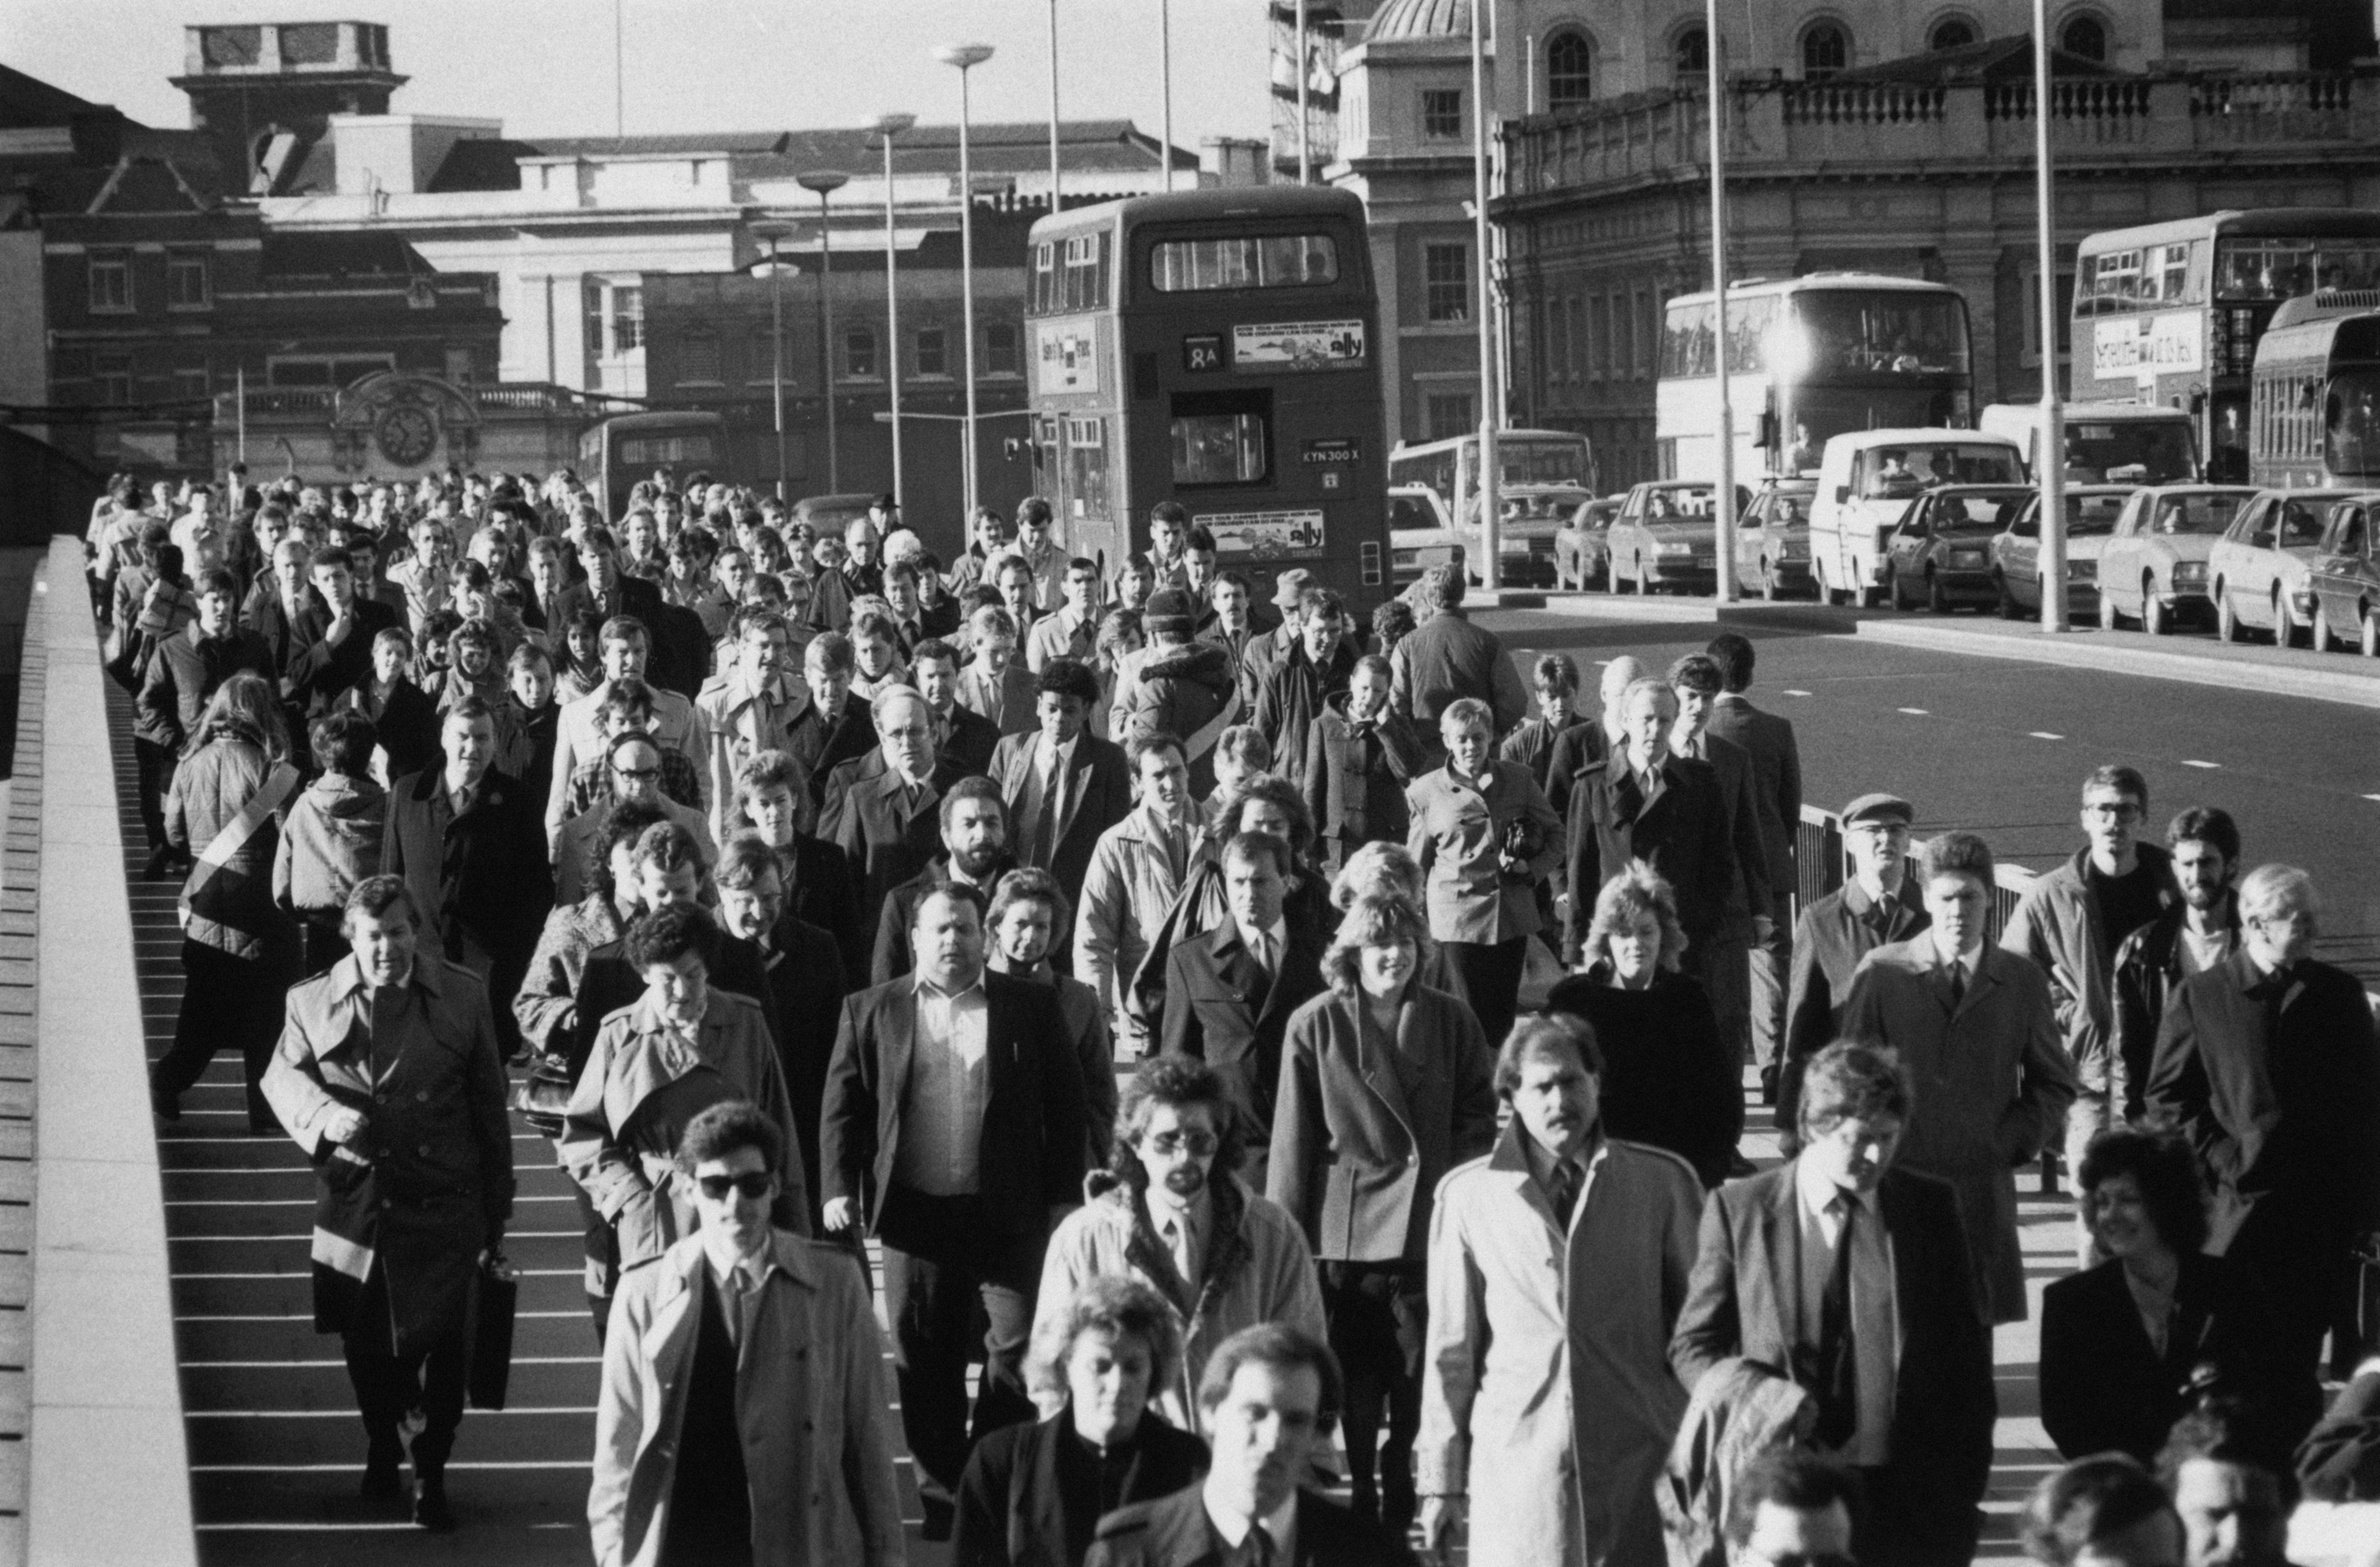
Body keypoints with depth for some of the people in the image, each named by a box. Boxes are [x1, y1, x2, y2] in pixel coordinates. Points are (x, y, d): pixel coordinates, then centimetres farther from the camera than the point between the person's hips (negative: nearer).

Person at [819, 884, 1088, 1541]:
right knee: (926, 1363, 5)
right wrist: (840, 1189, -7)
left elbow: (1065, 1106, 6)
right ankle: (942, 1496, 15)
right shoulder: (872, 1013, 7)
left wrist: (1063, 1196, 1)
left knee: (1019, 1352, -3)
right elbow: (843, 1108, 5)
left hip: (1011, 1215, -1)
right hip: (916, 1215, 1)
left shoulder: (1031, 1008, 5)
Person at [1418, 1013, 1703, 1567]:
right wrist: (1442, 1477, 7)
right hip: (1517, 1456, 0)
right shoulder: (1468, 1195, 4)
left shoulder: (1662, 1182, 5)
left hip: (1641, 1459, 0)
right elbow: (1450, 1346, 8)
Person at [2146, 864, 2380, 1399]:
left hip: (2325, 1205, 2)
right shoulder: (2200, 997, 2)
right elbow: (2167, 1095, 4)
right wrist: (2220, 1157, -8)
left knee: (2297, 1352, 3)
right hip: (2240, 1203, -2)